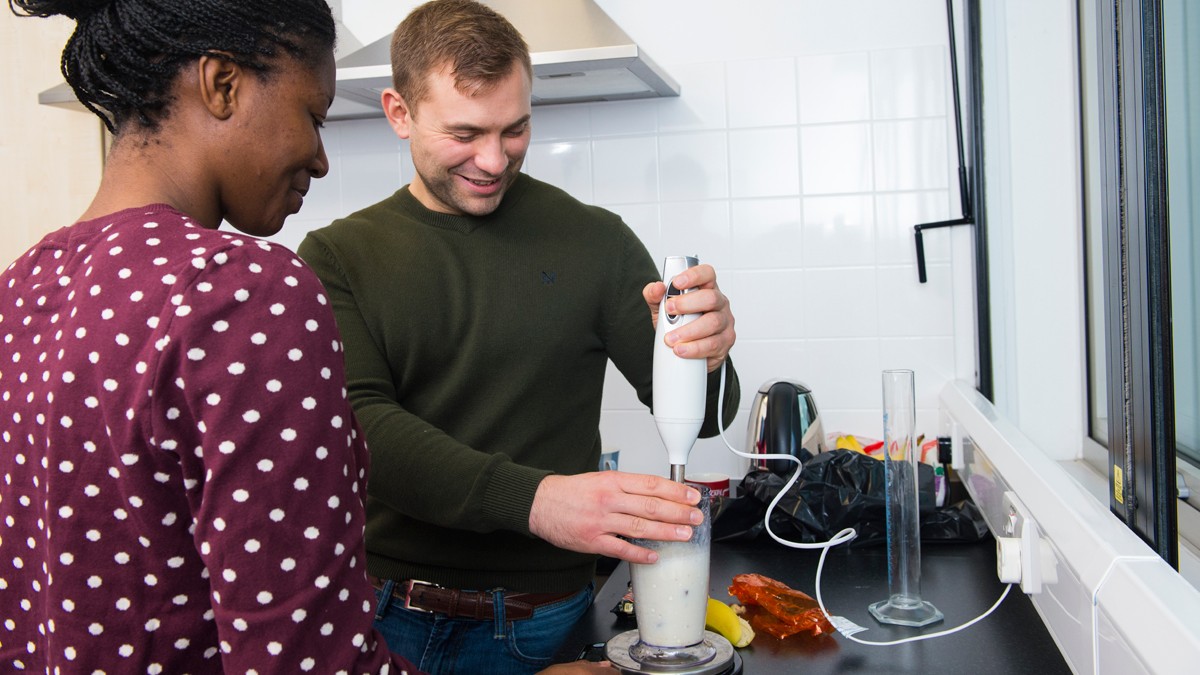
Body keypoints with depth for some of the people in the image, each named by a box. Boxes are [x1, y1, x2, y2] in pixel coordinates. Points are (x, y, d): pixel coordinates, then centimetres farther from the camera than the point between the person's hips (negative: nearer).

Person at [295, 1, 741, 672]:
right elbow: (356, 424, -14)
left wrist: (703, 359, -24)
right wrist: (530, 498, -29)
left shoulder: (595, 241, -2)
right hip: (376, 602, 1)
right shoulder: (338, 256, -1)